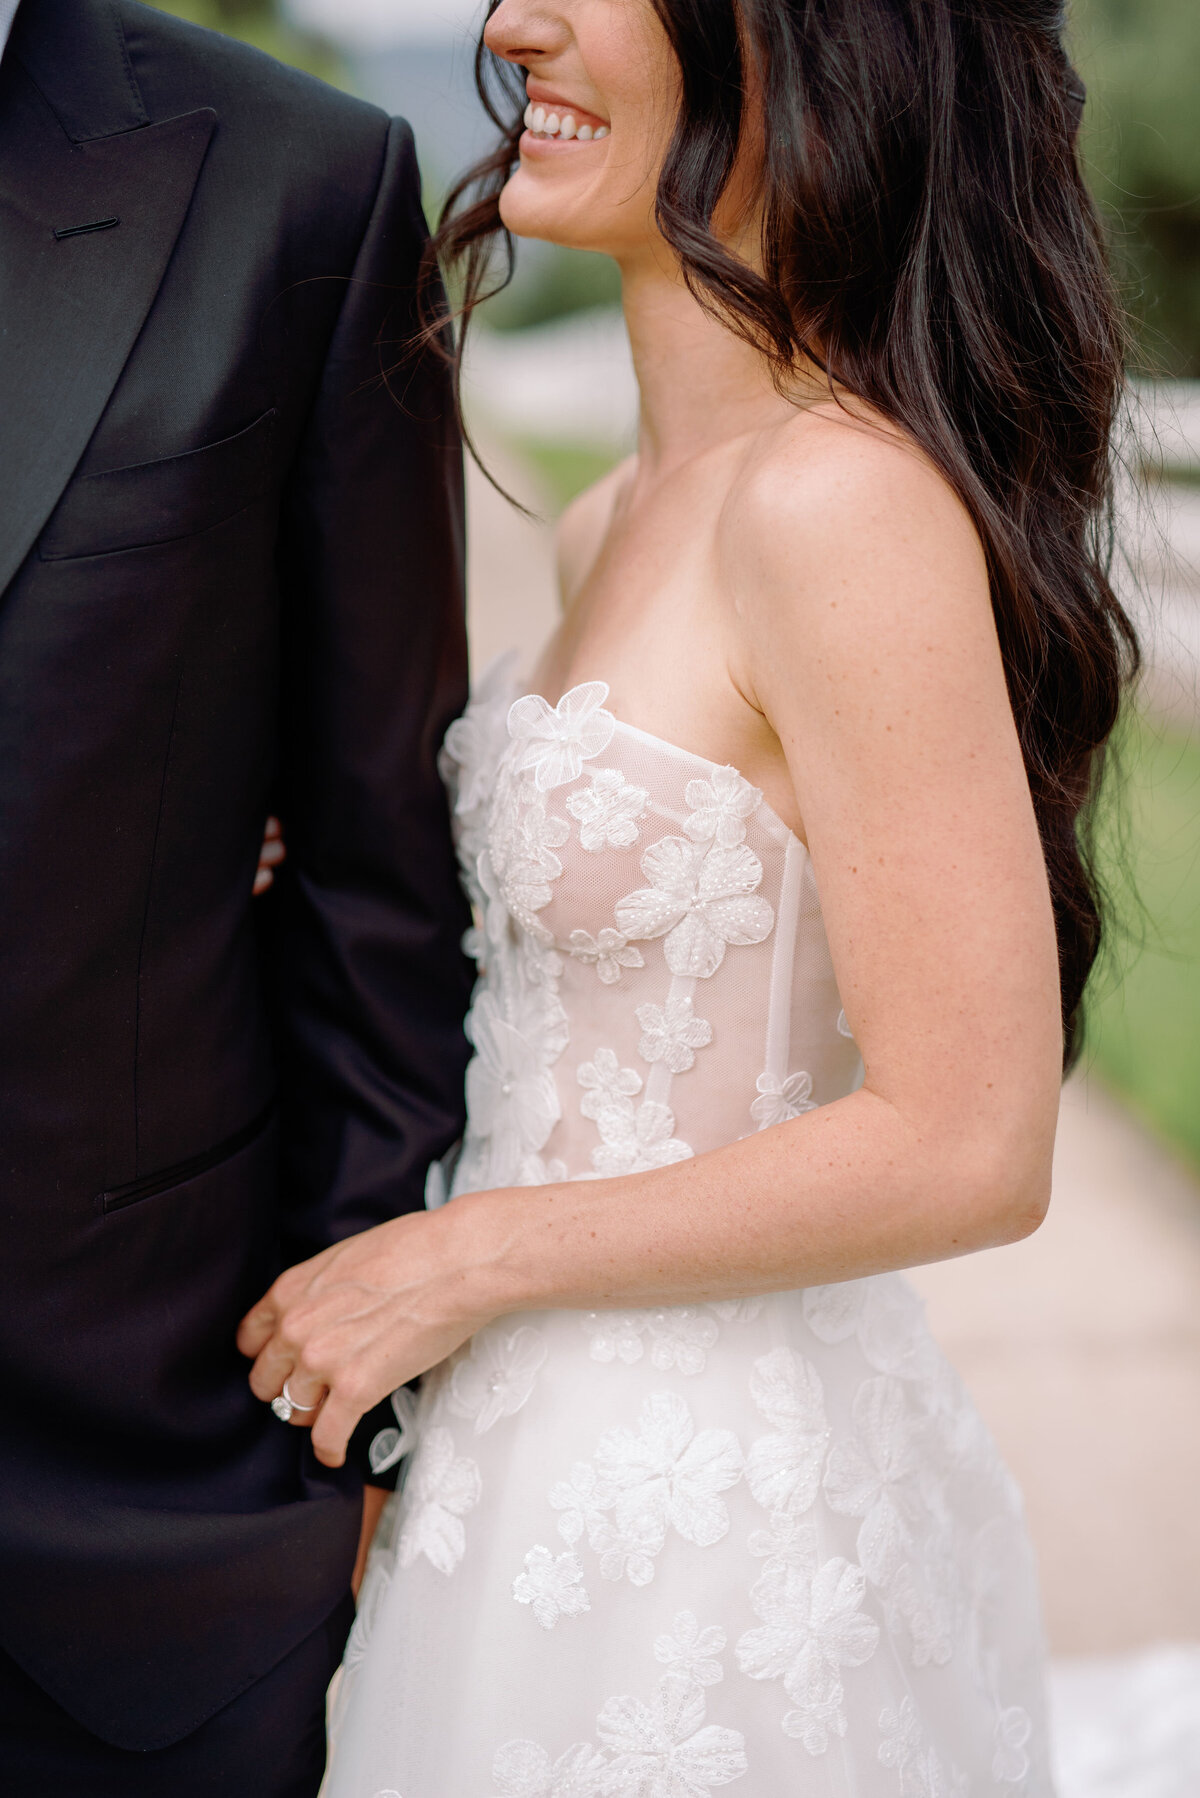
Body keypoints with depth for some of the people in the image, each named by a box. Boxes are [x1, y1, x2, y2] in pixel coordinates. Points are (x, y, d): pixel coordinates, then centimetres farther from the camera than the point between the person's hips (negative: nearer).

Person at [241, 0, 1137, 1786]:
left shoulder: (847, 504, -22)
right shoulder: (615, 525, 5)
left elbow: (970, 1148, -22)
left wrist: (459, 1259, -15)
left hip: (694, 1553, -8)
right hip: (548, 1471, 8)